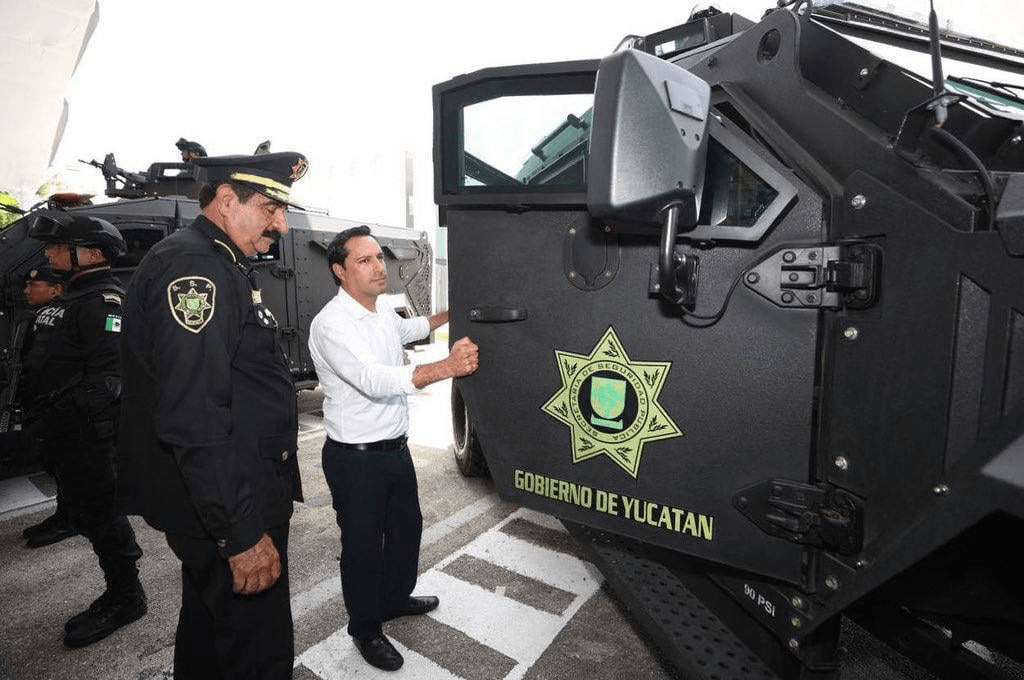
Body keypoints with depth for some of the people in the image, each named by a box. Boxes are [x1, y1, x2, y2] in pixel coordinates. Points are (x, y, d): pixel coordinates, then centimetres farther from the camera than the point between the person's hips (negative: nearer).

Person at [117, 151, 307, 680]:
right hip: (229, 513, -10)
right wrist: (241, 533, -26)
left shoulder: (223, 266, 13)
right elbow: (192, 419, -29)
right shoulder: (190, 265, -21)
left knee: (209, 626, 27)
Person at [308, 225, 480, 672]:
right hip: (355, 458, -8)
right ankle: (365, 629, 31)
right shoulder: (332, 325, -23)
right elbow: (375, 380, -37)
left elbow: (406, 329, 29)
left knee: (406, 527, 22)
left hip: (395, 447, 8)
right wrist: (446, 367, -47)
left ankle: (396, 598, 47)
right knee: (363, 544, 9)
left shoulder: (382, 309, 4)